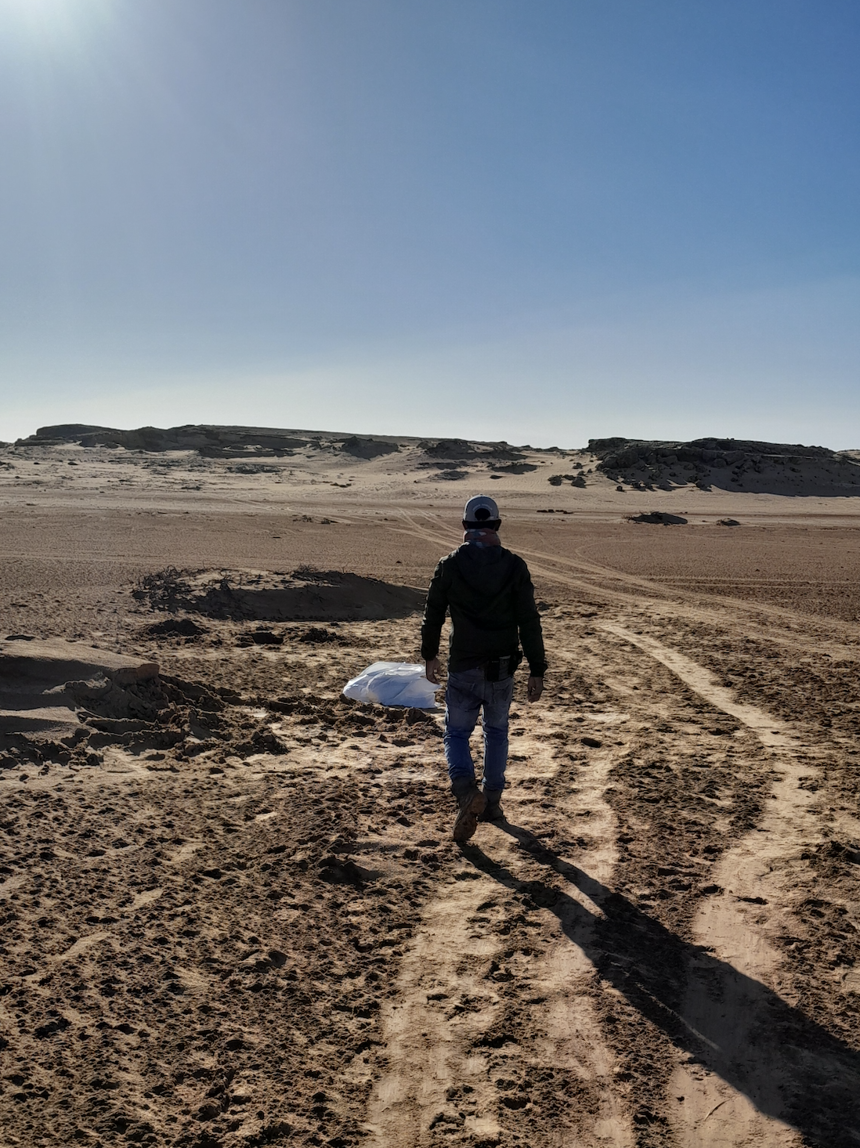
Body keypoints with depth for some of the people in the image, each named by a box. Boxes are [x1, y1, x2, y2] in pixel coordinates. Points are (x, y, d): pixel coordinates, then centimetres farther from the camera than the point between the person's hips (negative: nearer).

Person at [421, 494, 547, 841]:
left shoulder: (449, 565, -5)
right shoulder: (514, 566, -5)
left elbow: (433, 615, 3)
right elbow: (529, 622, -7)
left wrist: (430, 656, 18)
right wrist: (537, 671, -2)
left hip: (462, 669, -1)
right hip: (502, 669, 2)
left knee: (457, 734, 10)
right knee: (496, 733, 20)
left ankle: (466, 790, -15)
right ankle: (492, 802, 25)